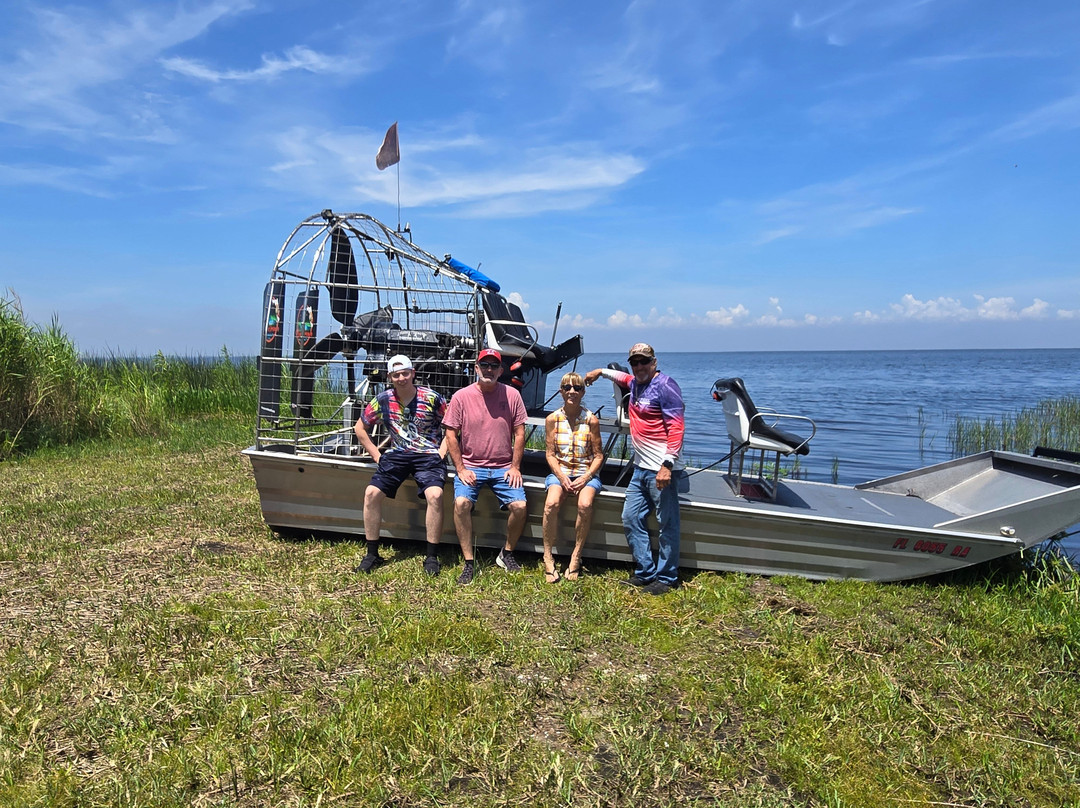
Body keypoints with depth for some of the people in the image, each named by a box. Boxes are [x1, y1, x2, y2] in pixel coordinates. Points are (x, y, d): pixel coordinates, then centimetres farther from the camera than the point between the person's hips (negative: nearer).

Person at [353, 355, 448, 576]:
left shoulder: (432, 398, -7)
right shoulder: (383, 400, 1)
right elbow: (360, 428, 13)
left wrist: (441, 453, -7)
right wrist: (377, 456, 5)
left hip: (429, 455, -3)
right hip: (397, 455, 3)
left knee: (435, 495, -29)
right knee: (372, 493, -16)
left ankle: (432, 556, -15)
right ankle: (372, 554, 0)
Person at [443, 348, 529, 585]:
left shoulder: (512, 395, 2)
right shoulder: (462, 396, 0)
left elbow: (519, 433, 5)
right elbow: (451, 434, 0)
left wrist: (515, 467, -2)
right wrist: (461, 469, -7)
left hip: (503, 468, 1)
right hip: (470, 466, -1)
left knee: (519, 505, -18)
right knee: (461, 503, -26)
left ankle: (507, 554, 9)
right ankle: (469, 563, -12)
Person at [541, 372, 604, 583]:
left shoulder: (591, 420, -1)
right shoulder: (552, 419, 2)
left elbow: (598, 455, 1)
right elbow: (551, 454, 3)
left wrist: (585, 478, -14)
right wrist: (562, 477, -13)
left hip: (586, 472, -1)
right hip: (560, 471, 1)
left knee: (585, 504, -31)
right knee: (551, 504, -29)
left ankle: (576, 557, -13)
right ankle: (548, 557, -15)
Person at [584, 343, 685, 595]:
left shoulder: (664, 385, -11)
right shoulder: (635, 384, 15)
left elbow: (676, 427, -18)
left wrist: (667, 464, -24)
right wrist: (601, 372, 44)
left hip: (661, 469, -10)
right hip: (641, 467, 10)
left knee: (667, 524, -1)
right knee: (631, 519, 11)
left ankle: (666, 579, 9)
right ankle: (645, 573, 20)